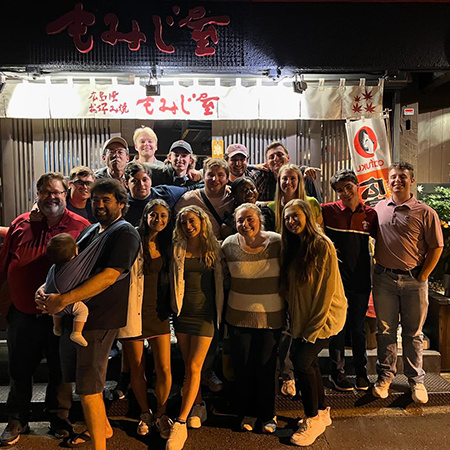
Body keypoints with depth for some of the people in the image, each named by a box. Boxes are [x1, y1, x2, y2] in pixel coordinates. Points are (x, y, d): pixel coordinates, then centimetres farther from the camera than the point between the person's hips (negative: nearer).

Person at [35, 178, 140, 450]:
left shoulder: (125, 233, -10)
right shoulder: (92, 230, 16)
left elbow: (109, 276, -21)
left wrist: (63, 299, -25)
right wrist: (44, 289, -1)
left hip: (99, 319, -8)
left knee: (88, 389, -3)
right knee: (84, 379, 20)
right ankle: (103, 427, 41)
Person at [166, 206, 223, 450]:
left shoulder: (213, 248, 0)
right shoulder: (177, 250, 2)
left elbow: (220, 281, 6)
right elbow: (172, 280, 10)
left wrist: (219, 310, 3)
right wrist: (175, 303, 1)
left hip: (205, 313, -2)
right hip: (183, 312, 3)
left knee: (193, 367, -5)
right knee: (189, 366, 13)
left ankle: (180, 423, 1)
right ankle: (198, 406, 32)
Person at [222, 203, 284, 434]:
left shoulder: (277, 242, -8)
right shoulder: (229, 245, -5)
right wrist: (222, 311, 10)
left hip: (270, 317, -1)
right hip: (239, 317, 2)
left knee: (266, 367, 8)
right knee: (242, 367, 11)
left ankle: (268, 414, 32)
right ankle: (247, 412, 34)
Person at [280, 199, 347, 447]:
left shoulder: (322, 246, -18)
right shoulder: (292, 248, 6)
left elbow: (328, 289, -18)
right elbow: (289, 287, 10)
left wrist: (314, 326, -15)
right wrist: (296, 320, 5)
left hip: (325, 315, -7)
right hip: (303, 317, 7)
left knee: (302, 361, -8)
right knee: (307, 360, 11)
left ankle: (313, 420, 12)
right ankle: (322, 412, 31)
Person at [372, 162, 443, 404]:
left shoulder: (425, 212, -4)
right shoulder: (379, 208, 6)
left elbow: (436, 247, -3)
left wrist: (422, 276, -7)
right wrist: (377, 270, 8)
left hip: (413, 280, -2)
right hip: (384, 278, 2)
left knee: (413, 333, 10)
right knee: (385, 331, 11)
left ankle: (416, 379, 26)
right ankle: (385, 376, 25)